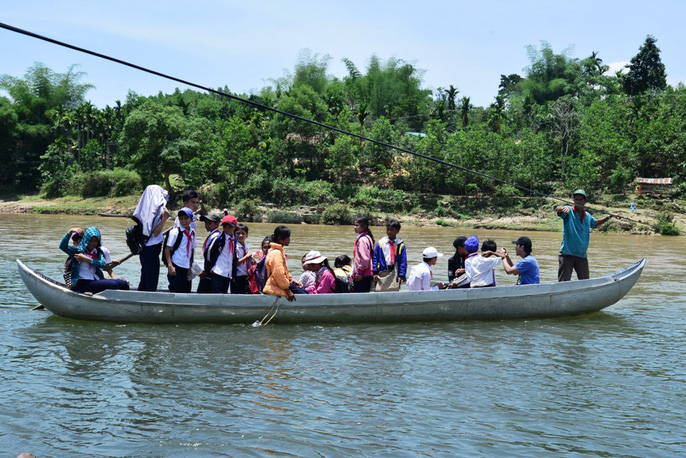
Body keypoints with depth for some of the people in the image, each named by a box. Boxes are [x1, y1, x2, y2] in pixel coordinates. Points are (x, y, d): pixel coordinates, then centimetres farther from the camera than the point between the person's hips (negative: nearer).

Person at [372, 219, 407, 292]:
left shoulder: (401, 245, 0)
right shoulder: (380, 243, 4)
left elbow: (403, 261, 2)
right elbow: (375, 258, 7)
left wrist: (401, 275, -3)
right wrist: (375, 272, 1)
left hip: (394, 274, 0)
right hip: (382, 273, 0)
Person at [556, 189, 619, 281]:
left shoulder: (588, 216, 13)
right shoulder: (569, 211, -4)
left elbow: (597, 223, 33)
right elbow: (557, 209, -25)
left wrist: (610, 216, 26)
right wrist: (563, 208, -47)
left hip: (582, 255, 6)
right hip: (567, 254, -5)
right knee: (563, 283, -7)